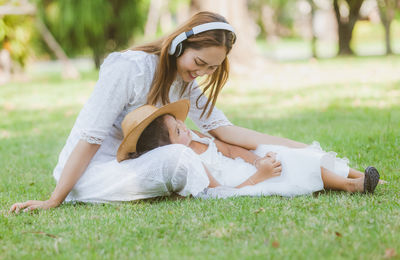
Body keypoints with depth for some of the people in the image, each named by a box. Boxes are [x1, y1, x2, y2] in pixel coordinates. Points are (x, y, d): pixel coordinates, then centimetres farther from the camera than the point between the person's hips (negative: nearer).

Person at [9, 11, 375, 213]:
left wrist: (303, 148, -11)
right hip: (88, 174, -8)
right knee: (177, 157, -32)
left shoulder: (185, 85, 6)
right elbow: (90, 137, -20)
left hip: (128, 166, 8)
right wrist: (54, 201, -21)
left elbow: (225, 130, -4)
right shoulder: (129, 68, -18)